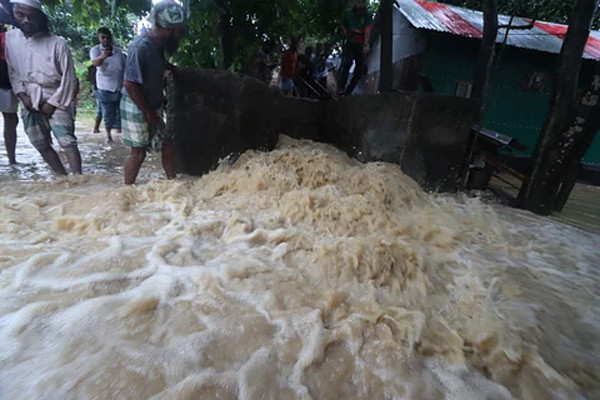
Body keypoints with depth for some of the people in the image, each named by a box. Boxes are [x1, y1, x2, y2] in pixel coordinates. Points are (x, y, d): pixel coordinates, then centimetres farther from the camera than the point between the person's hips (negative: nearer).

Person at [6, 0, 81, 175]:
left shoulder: (57, 44, -9)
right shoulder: (9, 38, 5)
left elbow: (68, 78, -9)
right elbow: (12, 72, 11)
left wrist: (53, 103, -9)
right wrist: (22, 95, -4)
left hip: (56, 101, -5)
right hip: (30, 103, 5)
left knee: (67, 141, -16)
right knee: (41, 144, 8)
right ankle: (63, 178, 18)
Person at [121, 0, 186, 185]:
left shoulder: (157, 44, 3)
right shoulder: (141, 47, -22)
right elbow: (130, 84, -22)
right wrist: (148, 112, -17)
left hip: (152, 108, 8)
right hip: (137, 109, -8)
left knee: (167, 146, 8)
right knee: (139, 152, 0)